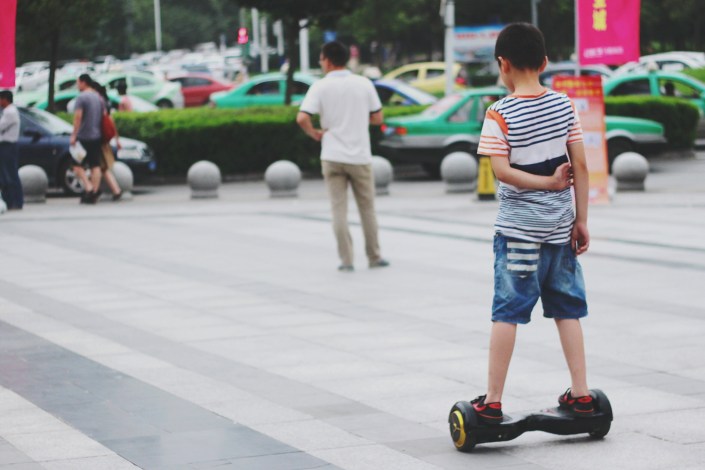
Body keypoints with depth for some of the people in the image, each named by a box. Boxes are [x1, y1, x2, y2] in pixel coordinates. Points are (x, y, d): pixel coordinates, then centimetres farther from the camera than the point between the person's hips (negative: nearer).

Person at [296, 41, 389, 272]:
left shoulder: (320, 87, -6)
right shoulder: (364, 84, 0)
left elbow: (302, 118, -17)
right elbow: (377, 118, 5)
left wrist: (314, 133, 0)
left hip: (332, 156, -1)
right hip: (360, 156, 1)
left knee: (339, 209, 4)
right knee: (367, 208, 13)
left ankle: (346, 260, 0)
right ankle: (374, 257, 20)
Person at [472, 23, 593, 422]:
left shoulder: (500, 114, -10)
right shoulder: (564, 105, 2)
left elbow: (503, 170, -18)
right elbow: (581, 165, 2)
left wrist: (548, 182, -8)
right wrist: (581, 219, 7)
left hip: (518, 228, -4)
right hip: (560, 225, 4)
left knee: (507, 313, -1)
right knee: (568, 310, 12)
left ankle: (492, 402, 3)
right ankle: (581, 395, 14)